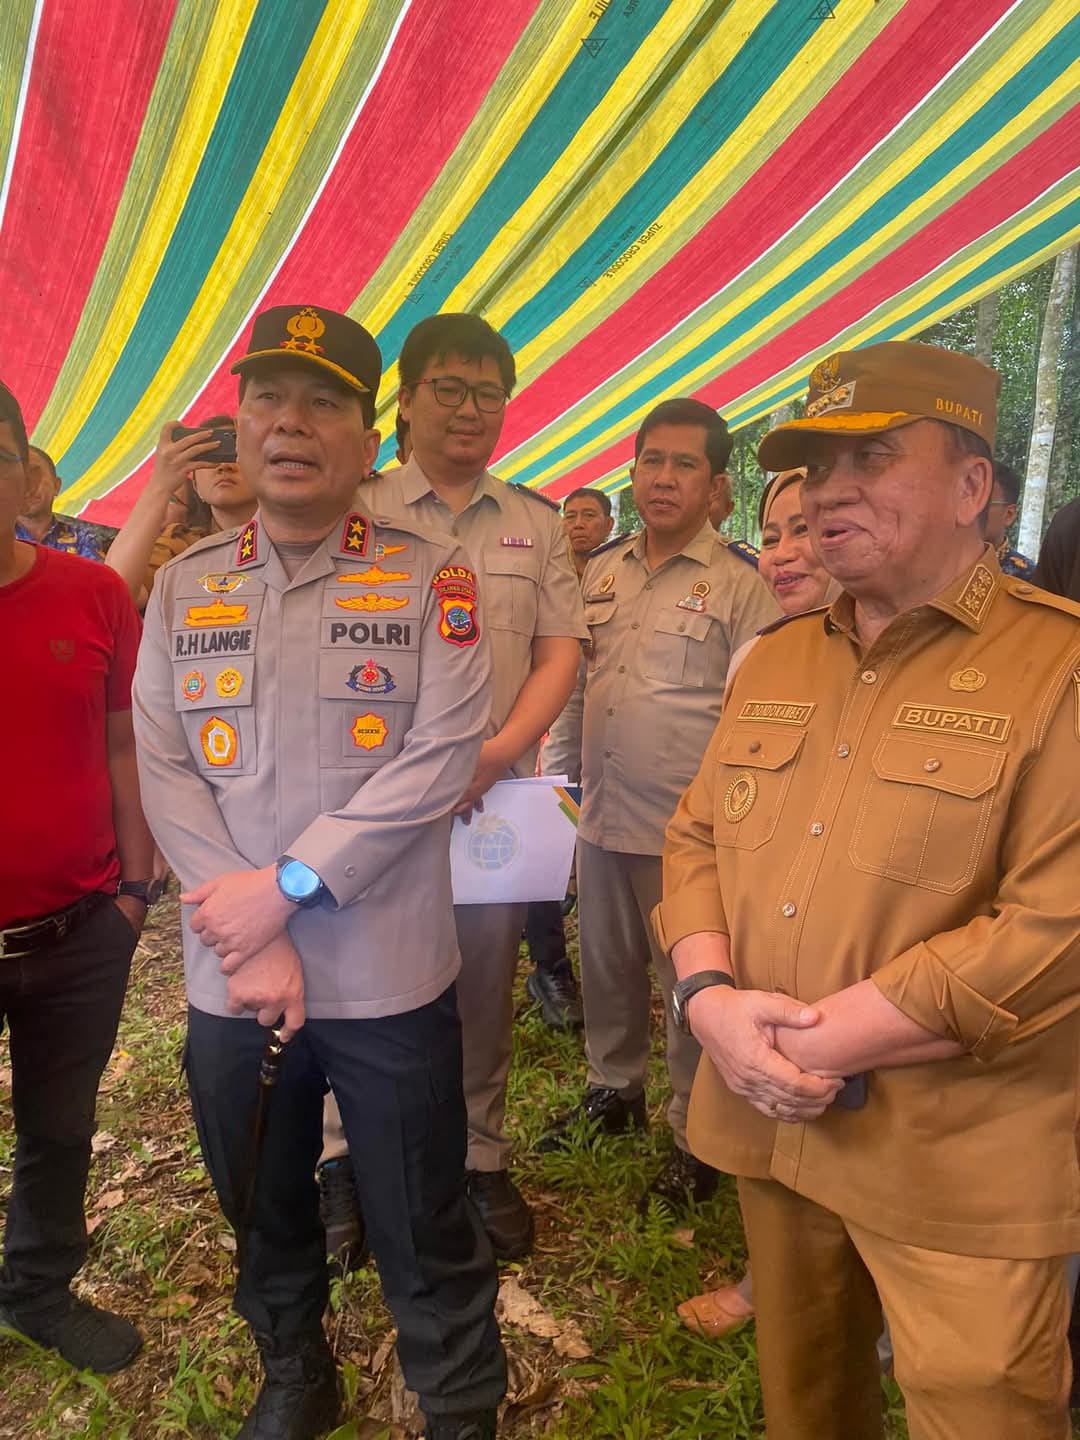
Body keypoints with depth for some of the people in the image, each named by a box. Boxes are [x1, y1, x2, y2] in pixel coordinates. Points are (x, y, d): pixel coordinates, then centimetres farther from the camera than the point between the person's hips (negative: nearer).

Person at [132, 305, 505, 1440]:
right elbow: (165, 772, -2)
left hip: (390, 976, -3)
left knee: (424, 1232, 11)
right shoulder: (181, 588, 6)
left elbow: (439, 757, -13)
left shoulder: (431, 578, -4)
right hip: (229, 980, 4)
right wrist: (251, 945, -11)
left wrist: (287, 886, -16)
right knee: (263, 1217, 23)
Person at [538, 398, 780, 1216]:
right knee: (607, 967, 19)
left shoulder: (740, 585, -9)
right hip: (600, 813, 6)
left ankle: (696, 1134, 27)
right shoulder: (600, 572, 8)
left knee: (692, 981, 8)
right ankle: (615, 1091, 41)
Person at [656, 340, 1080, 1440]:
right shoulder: (773, 660, 8)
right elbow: (695, 839, 8)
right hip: (772, 1125, 6)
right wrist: (711, 996, -10)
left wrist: (820, 1040, -18)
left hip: (961, 1169, -5)